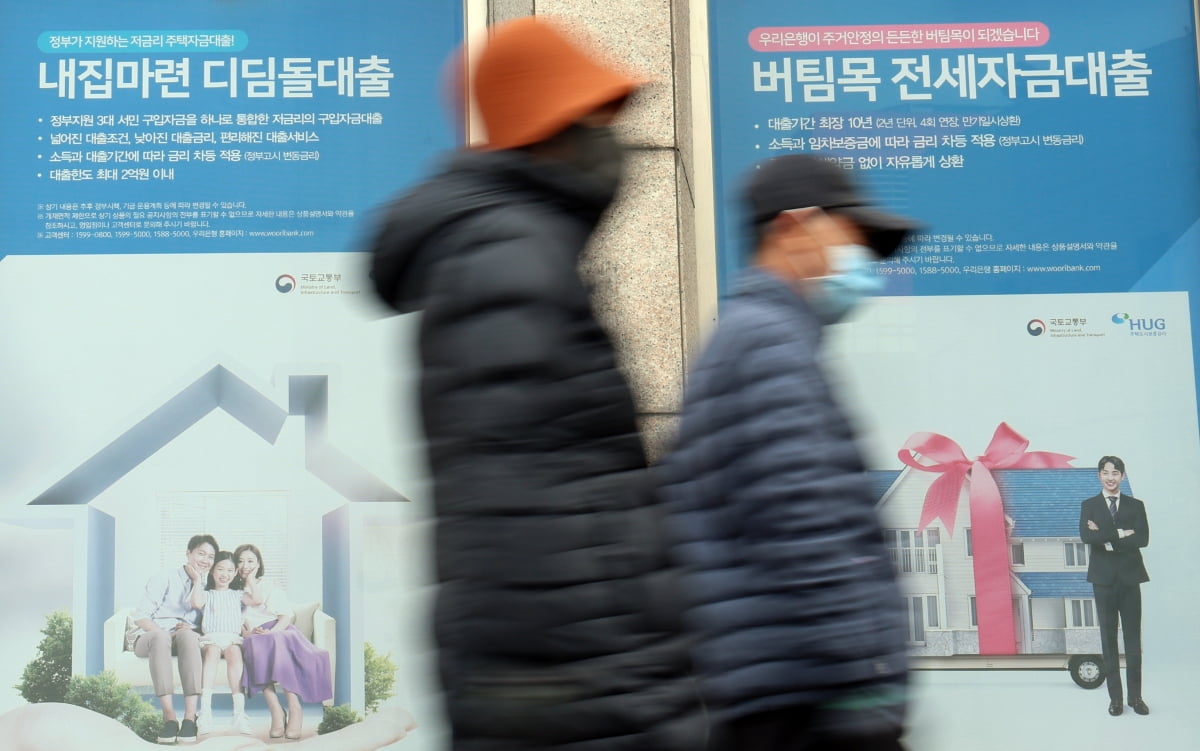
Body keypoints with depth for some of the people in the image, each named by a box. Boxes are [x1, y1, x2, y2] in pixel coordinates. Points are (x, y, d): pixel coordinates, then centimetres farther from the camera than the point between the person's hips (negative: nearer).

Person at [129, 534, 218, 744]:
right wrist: (161, 633, -19)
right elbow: (140, 616, -3)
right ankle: (169, 717, -47)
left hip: (183, 639, 2)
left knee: (188, 635, -36)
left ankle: (190, 717, -46)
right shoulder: (165, 579, 6)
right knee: (161, 636, -40)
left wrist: (193, 621, -10)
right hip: (148, 638, -2)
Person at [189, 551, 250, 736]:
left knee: (234, 653, -35)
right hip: (210, 637, -1)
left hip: (233, 637, 1)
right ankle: (205, 712, -45)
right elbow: (196, 603, -1)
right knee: (212, 652, -37)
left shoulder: (237, 594, 27)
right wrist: (197, 580, 7)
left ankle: (239, 713, -42)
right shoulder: (207, 594, 23)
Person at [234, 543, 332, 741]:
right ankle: (276, 710, -41)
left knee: (277, 643, -39)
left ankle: (295, 708, -39)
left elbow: (286, 616, 2)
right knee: (255, 645, -37)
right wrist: (247, 633, -13)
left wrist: (271, 632, -16)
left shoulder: (270, 588, 15)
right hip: (254, 637, 1)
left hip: (279, 632, -1)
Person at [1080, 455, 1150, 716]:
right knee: (1108, 638, 3)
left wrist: (1107, 539, -13)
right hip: (1104, 578, -1)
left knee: (1133, 638, 3)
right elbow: (1086, 536, -13)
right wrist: (1120, 533, -16)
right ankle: (1115, 697, 7)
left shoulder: (1136, 506, 8)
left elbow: (1142, 538, -8)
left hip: (1130, 577, 1)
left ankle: (1135, 696, 9)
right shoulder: (1089, 506, 5)